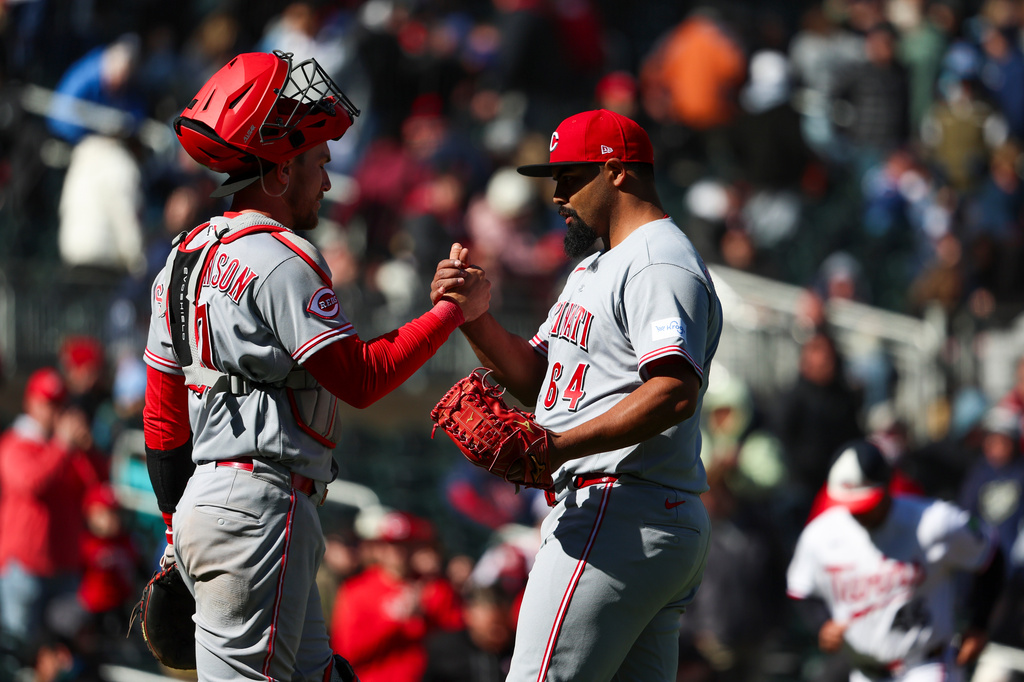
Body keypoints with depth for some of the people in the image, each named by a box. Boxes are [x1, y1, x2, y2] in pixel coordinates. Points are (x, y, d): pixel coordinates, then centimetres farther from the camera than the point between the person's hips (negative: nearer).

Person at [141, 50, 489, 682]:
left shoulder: (187, 256, 18)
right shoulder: (281, 260, -11)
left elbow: (162, 417, 20)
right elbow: (361, 376, -17)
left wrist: (178, 531, 25)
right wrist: (454, 310, -6)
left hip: (201, 502, 10)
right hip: (260, 505, -10)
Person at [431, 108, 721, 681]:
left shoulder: (660, 264, -11)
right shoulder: (595, 268, 26)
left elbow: (675, 391, -25)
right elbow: (534, 379, 23)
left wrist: (560, 446, -32)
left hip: (621, 520, -11)